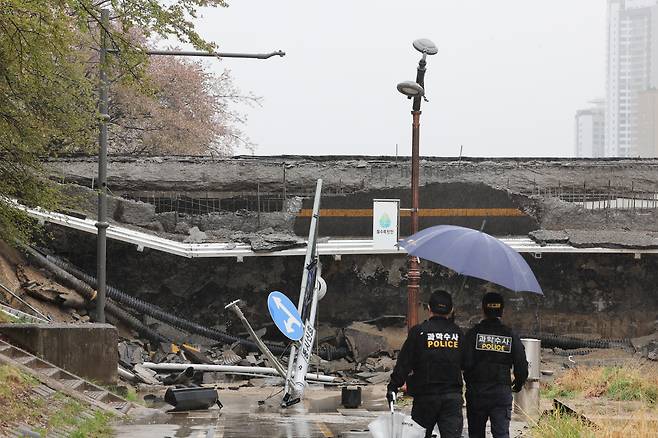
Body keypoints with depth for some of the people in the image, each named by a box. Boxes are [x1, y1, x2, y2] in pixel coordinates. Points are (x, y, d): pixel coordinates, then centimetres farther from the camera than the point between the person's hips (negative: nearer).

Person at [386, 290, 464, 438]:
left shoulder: (419, 331, -5)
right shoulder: (458, 333, 6)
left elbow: (404, 363, -7)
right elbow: (466, 365, 13)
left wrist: (393, 386, -2)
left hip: (425, 395, -2)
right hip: (453, 395, 2)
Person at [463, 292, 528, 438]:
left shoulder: (473, 333, -6)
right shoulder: (511, 335, 1)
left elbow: (466, 363, -14)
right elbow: (522, 366, 1)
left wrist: (470, 381, 7)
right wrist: (518, 384, 21)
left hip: (476, 392, -1)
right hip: (503, 392, 1)